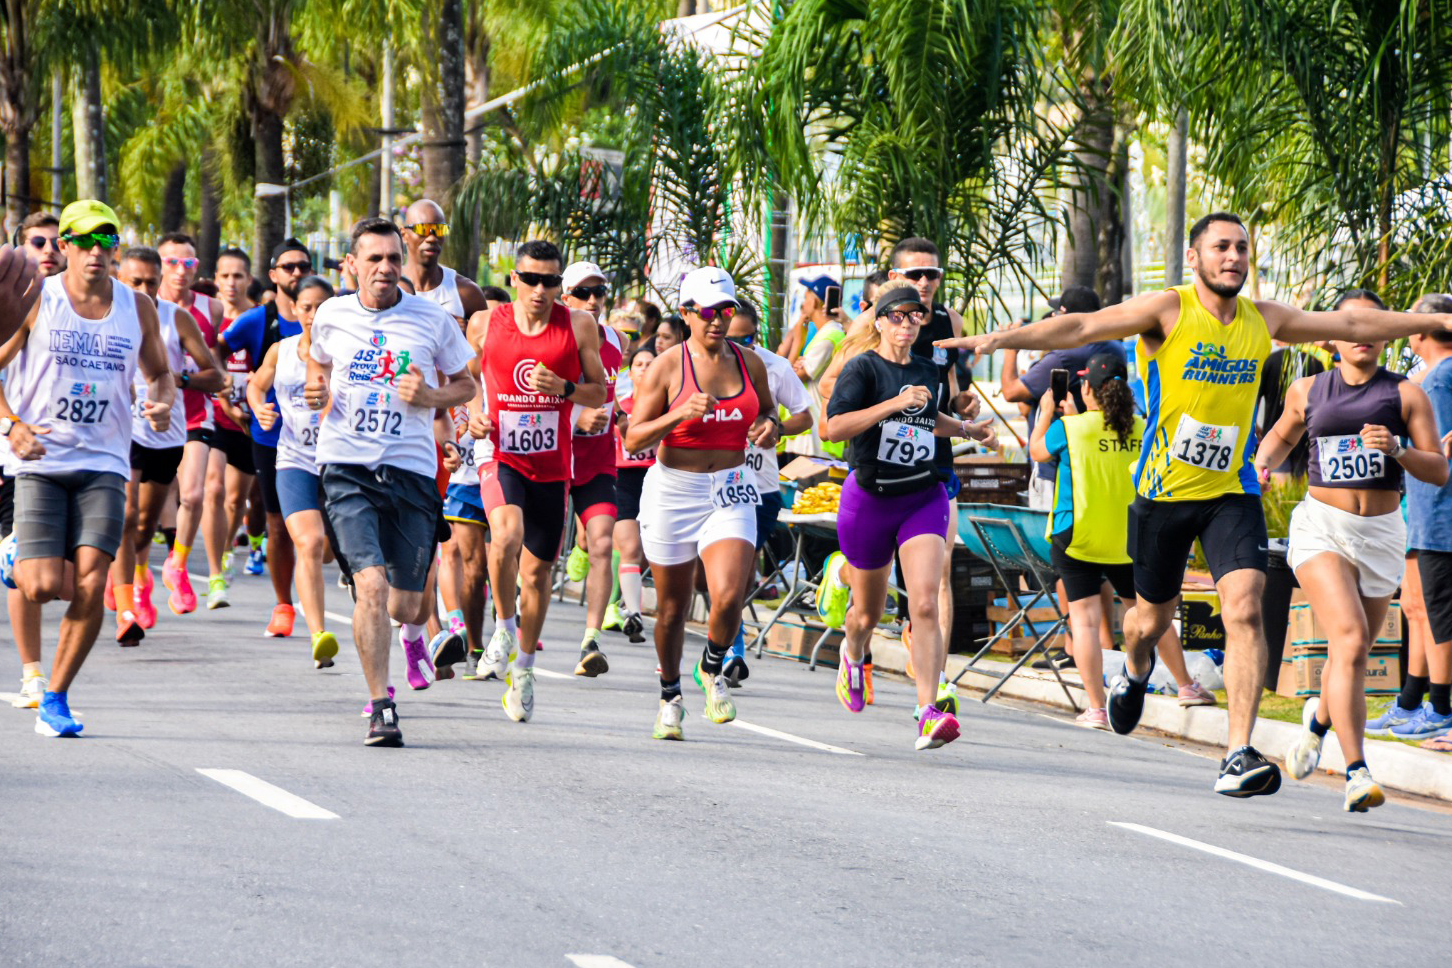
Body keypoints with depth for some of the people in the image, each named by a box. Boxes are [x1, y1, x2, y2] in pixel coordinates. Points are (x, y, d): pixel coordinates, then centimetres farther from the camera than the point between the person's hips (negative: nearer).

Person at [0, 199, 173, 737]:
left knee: (91, 586, -12)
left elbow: (160, 373, 21)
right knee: (43, 587, -12)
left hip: (103, 465, 2)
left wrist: (163, 404, -2)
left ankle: (55, 699, 4)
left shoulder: (137, 307, 6)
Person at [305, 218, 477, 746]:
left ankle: (412, 628, 42)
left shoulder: (433, 319, 2)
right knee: (372, 585, -20)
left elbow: (466, 384, 13)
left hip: (411, 469, 1)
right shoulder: (331, 316, 6)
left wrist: (431, 396, -7)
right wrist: (317, 390, 3)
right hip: (347, 468, -1)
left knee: (404, 607, 3)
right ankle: (381, 707, -12)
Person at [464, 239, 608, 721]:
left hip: (552, 464, 2)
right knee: (507, 534, -31)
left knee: (537, 570, 9)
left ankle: (522, 667, 28)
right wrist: (474, 411, -3)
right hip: (501, 456, -2)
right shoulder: (485, 325, 0)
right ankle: (504, 625, -8)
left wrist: (565, 388, -13)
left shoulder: (579, 327, -1)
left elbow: (599, 392, 7)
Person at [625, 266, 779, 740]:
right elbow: (633, 439, -7)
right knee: (672, 608, 8)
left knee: (728, 598, -18)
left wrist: (771, 426, -1)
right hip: (673, 490, -1)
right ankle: (670, 697, 31)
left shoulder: (750, 363, 5)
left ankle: (712, 670, 13)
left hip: (731, 493, 2)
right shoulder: (667, 367, -6)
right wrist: (681, 414, -22)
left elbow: (767, 411, 23)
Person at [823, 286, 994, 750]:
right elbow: (834, 426, -25)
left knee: (925, 606, -17)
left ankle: (928, 713, -24)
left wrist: (967, 429, 28)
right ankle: (852, 655, 52)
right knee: (868, 613, 14)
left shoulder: (929, 372, 9)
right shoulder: (863, 368, -9)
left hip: (924, 499, 2)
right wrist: (894, 403, -30)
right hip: (870, 499, -2)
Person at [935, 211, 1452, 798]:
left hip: (1232, 492, 2)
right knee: (1154, 616, 13)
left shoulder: (1263, 320, 5)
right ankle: (1134, 673, 51)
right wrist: (1000, 339, -31)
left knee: (1245, 607, -18)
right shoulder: (1168, 310, -8)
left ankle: (1239, 755, -19)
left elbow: (1352, 324, 16)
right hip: (1163, 490, -2)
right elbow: (1083, 327, -19)